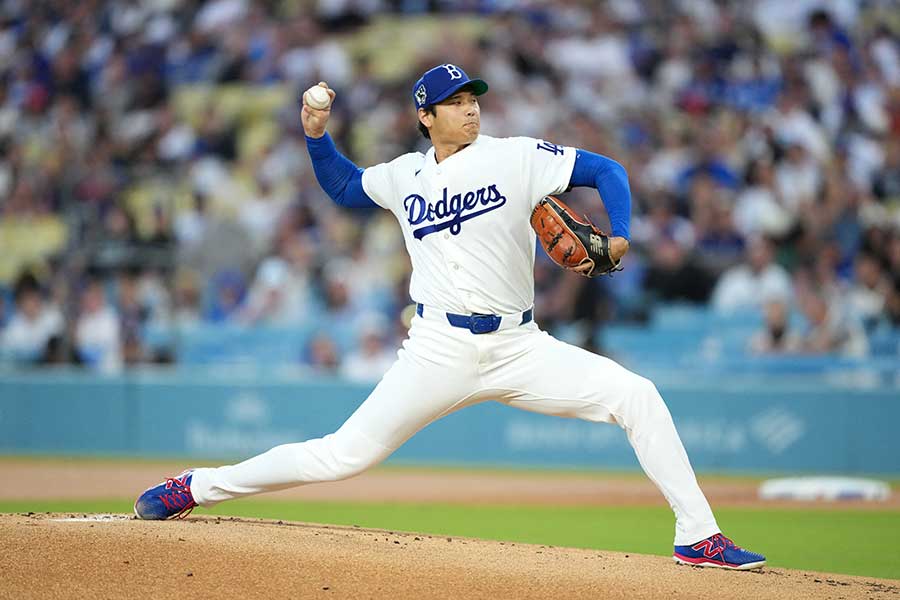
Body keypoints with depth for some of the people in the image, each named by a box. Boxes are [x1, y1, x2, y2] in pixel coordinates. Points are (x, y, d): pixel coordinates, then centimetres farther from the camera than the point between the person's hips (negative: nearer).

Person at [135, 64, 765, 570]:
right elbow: (344, 186, 27)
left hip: (519, 348, 0)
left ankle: (698, 537, -12)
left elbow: (606, 170, 0)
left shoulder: (516, 157, 0)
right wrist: (318, 136, 10)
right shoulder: (404, 177, 9)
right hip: (440, 353, 0)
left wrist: (618, 237, -17)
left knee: (636, 395, -16)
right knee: (346, 455, -4)